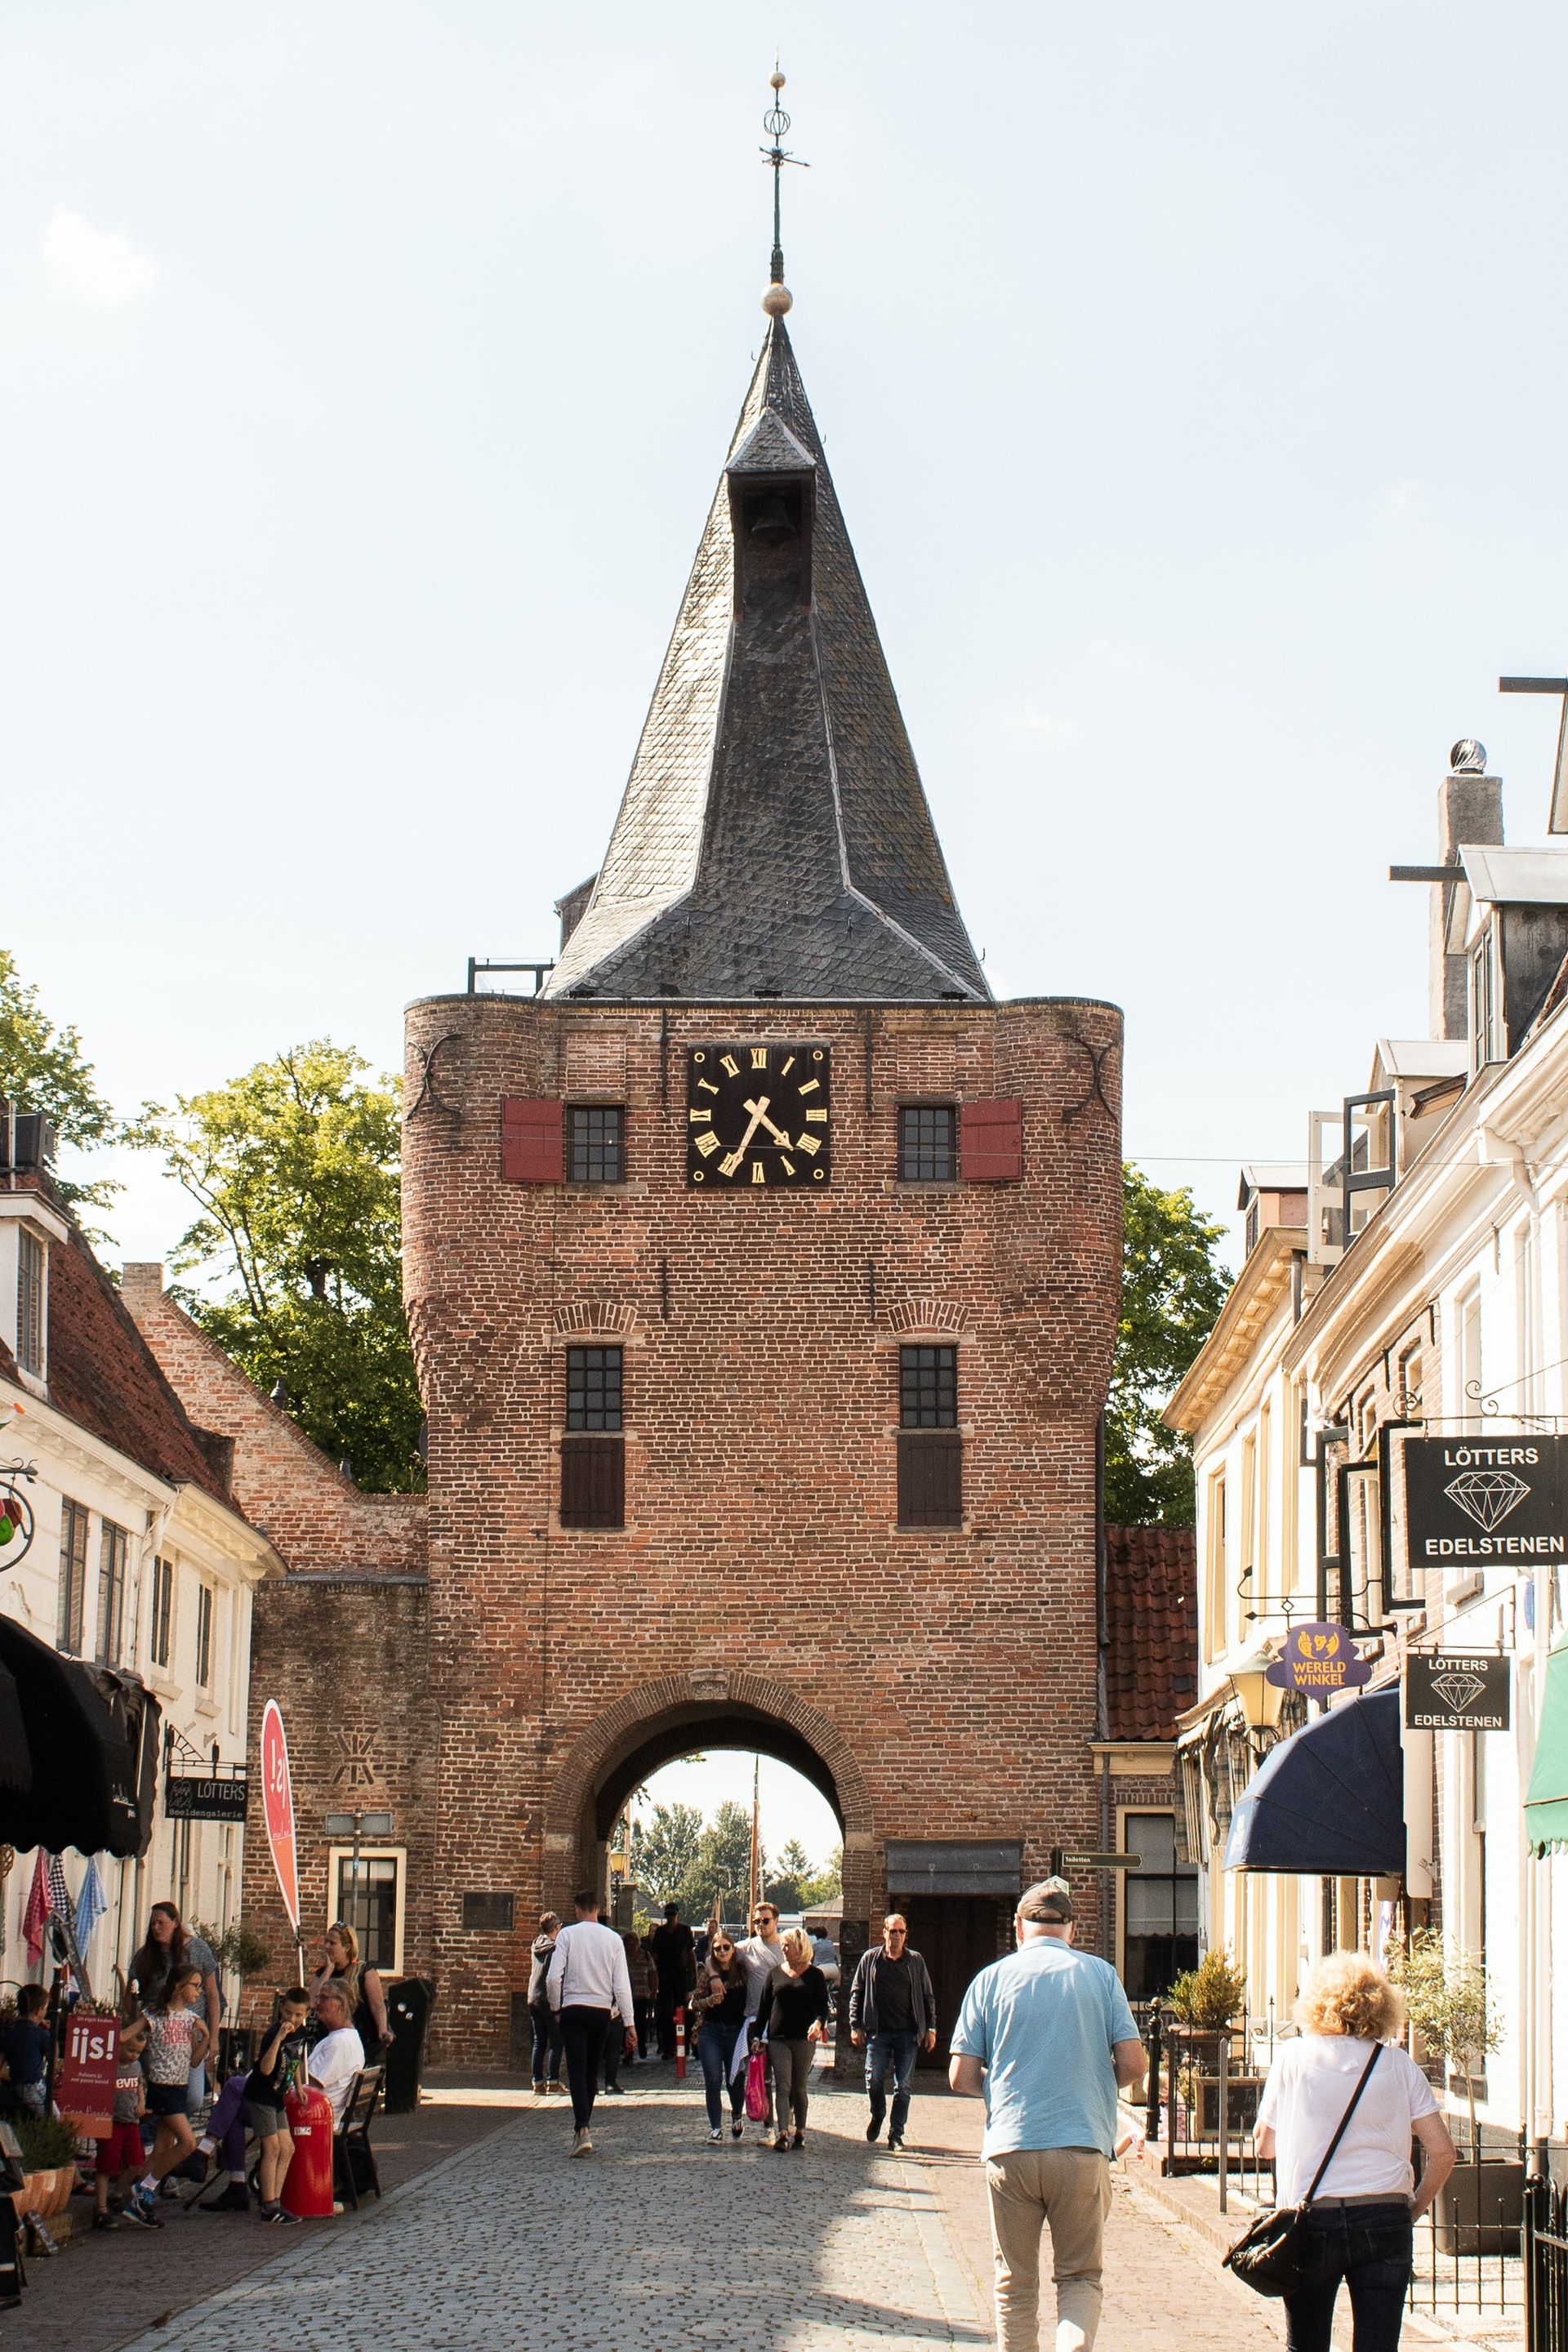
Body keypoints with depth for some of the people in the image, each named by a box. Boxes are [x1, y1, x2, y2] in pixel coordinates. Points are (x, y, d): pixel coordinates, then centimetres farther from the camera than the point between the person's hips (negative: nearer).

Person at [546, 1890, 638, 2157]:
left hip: (573, 2008, -3)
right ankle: (580, 2128, 26)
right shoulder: (613, 1939, 2)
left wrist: (556, 2007, 5)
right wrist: (629, 2024, 2)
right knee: (592, 2072, 16)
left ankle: (583, 2132, -23)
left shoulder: (567, 1934, -4)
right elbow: (621, 1985, 0)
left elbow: (553, 1977, -11)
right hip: (602, 2010, 3)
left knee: (577, 2071, -8)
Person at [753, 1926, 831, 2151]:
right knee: (782, 2086, -9)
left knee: (799, 2088, 5)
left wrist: (818, 2023, -21)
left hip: (803, 2039, -1)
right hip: (778, 2039, 1)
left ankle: (800, 2132, 14)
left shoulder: (814, 1975, 4)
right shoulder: (775, 1974, 11)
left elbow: (822, 2006, 0)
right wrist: (757, 2035, 8)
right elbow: (764, 2007, 14)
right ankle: (782, 2133, -17)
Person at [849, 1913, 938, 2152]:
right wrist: (856, 2026, 2)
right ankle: (877, 2116, 23)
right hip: (878, 2032, 0)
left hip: (908, 2033, 0)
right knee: (874, 2079, -7)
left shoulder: (916, 1961, 8)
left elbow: (928, 1997, 12)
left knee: (904, 2086, 0)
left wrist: (930, 2028, 5)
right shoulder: (870, 1959, 7)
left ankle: (896, 2135, 8)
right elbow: (856, 1993, 9)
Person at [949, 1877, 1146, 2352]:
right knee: (1080, 2276, 9)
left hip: (1010, 2151, 0)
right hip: (1083, 2148, 0)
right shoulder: (1100, 1974, 3)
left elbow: (961, 2078, 2)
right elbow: (1132, 2065, -1)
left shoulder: (991, 1979, 4)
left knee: (1015, 2285, 12)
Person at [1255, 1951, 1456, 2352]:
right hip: (1385, 2220, 1)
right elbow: (1443, 2152, 0)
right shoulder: (1398, 2064, 4)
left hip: (1312, 2219, -1)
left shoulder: (1293, 2057, 2)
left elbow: (1264, 2146, 8)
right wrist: (1415, 2207, 13)